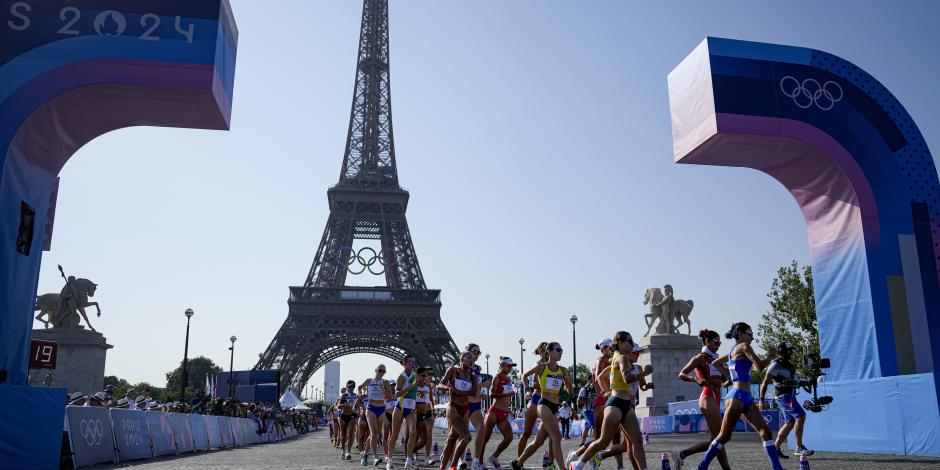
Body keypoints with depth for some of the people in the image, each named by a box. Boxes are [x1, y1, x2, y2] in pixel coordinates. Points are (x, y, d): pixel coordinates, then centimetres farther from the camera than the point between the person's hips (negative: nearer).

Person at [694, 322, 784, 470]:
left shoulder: (733, 351, 19)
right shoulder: (743, 346, -7)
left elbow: (715, 363, 29)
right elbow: (760, 365, -14)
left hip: (746, 398, 10)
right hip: (737, 396, -10)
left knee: (765, 432, 2)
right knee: (724, 436, -6)